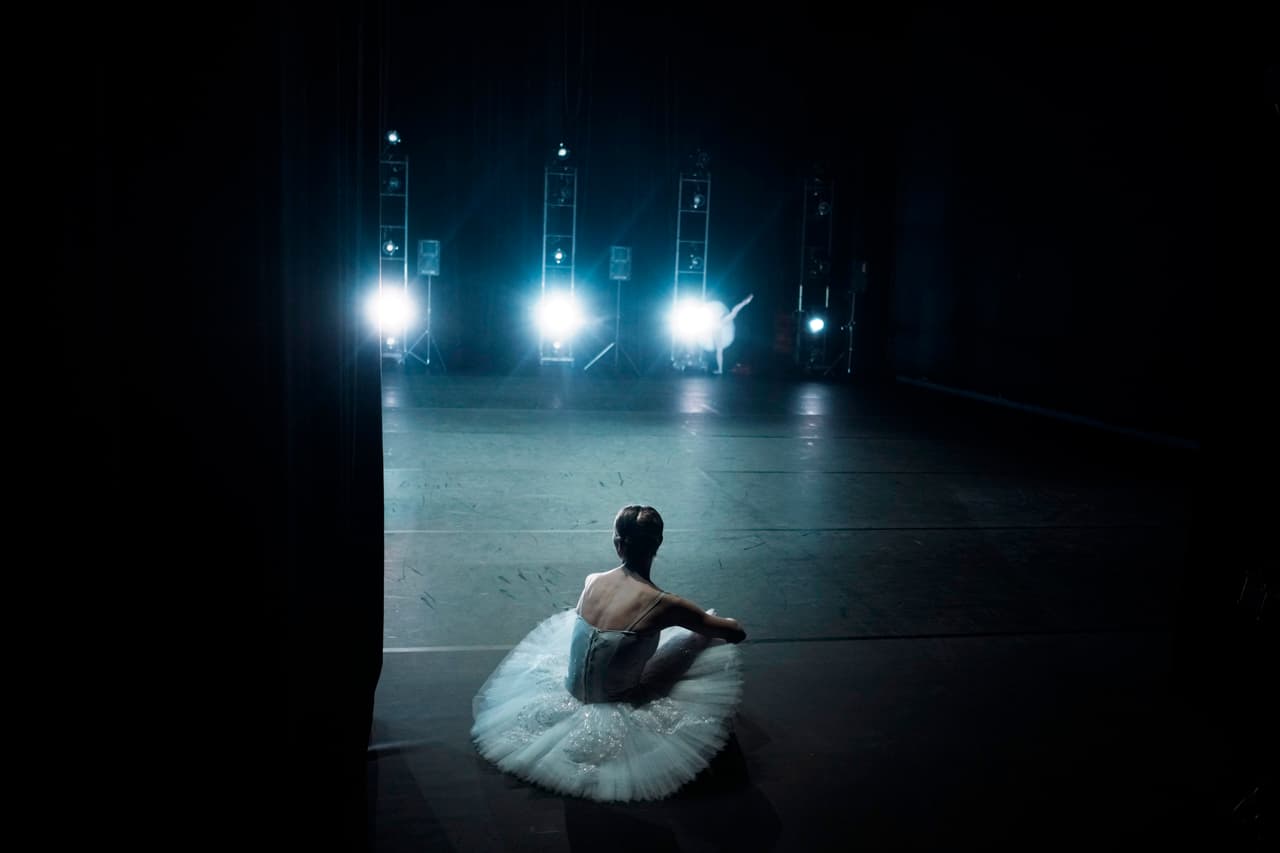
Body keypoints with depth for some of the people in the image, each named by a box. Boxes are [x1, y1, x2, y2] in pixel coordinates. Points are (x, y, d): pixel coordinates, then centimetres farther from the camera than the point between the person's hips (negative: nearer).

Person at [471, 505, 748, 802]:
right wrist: (728, 623, 13)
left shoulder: (592, 581, -9)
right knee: (708, 639, 7)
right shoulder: (662, 604, -25)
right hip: (617, 704, -5)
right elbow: (736, 633, -12)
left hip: (572, 691, 5)